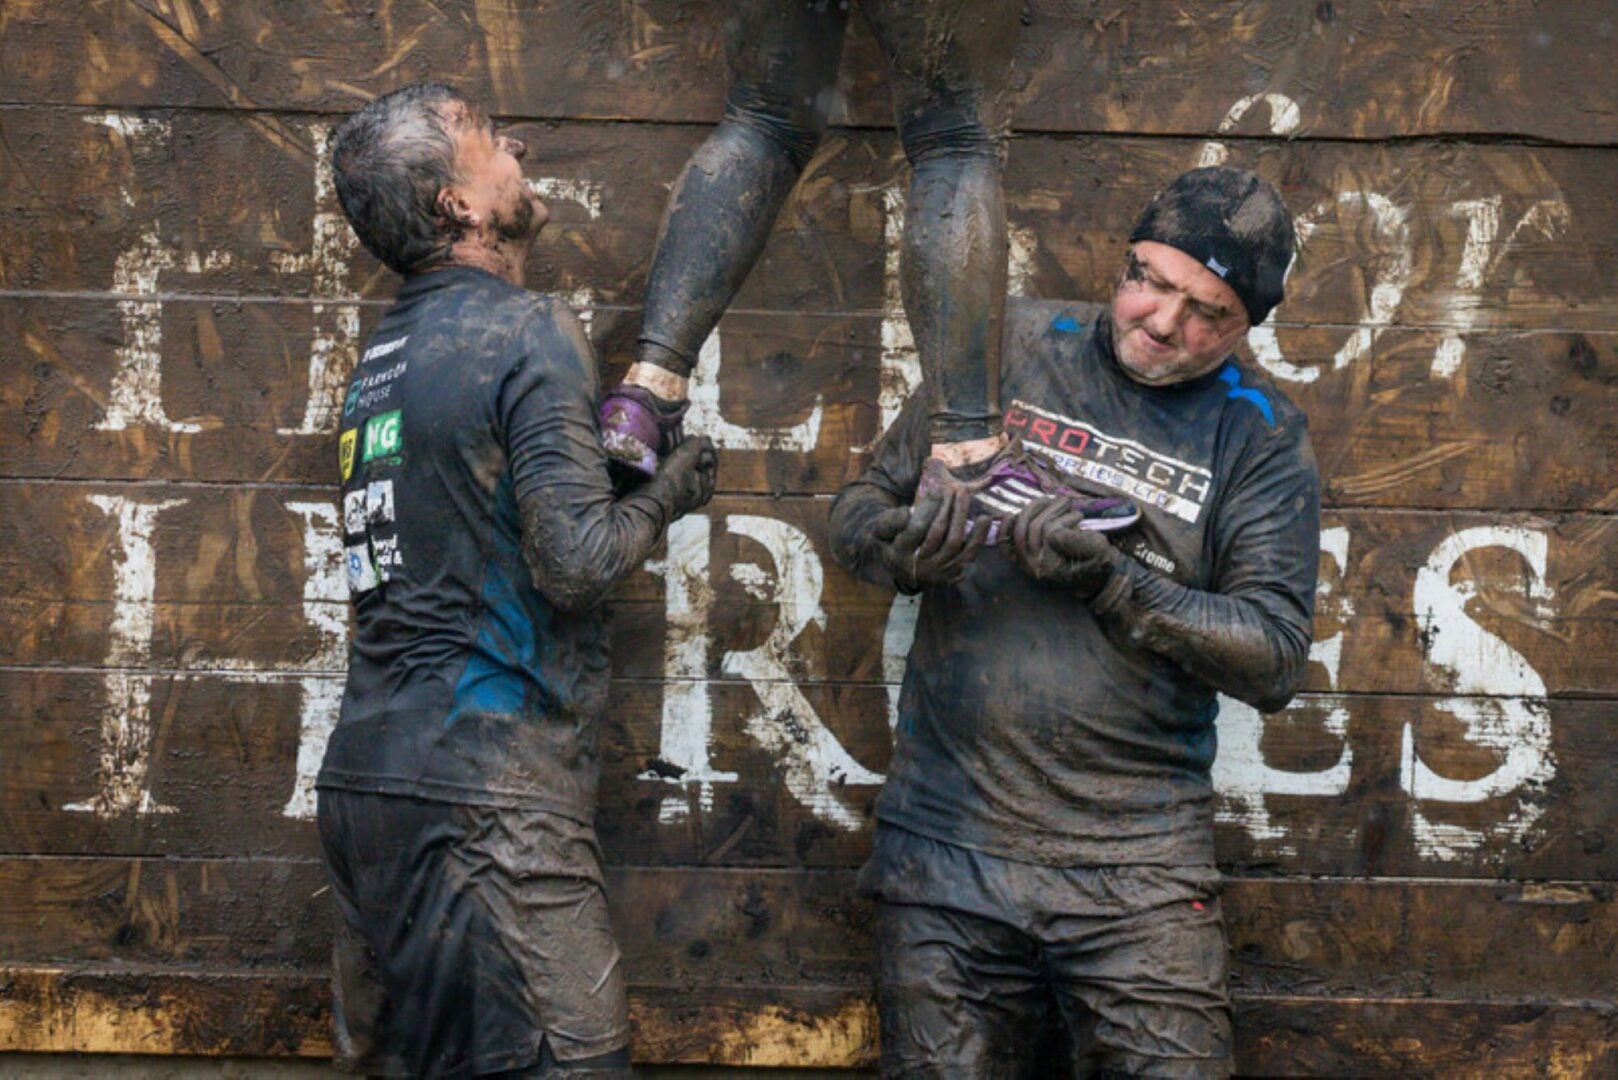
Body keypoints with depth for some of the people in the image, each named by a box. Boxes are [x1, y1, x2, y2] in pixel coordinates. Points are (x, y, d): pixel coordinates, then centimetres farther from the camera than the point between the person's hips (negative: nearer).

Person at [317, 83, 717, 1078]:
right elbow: (575, 560, -14)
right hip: (481, 790, -9)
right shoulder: (531, 332, -8)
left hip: (367, 777, 9)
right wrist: (669, 495, 4)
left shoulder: (386, 353, 18)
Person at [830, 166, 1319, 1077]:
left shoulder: (1262, 441, 4)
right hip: (946, 840, 1)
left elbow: (1275, 658, -4)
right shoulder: (1007, 351, 8)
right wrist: (899, 547, -12)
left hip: (1137, 867, -1)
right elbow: (861, 507, 12)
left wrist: (1112, 581, -16)